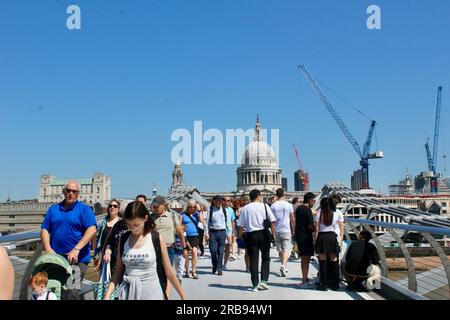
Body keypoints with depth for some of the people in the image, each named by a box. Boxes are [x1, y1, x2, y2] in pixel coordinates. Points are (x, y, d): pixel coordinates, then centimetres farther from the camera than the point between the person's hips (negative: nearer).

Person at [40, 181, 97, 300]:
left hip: (77, 259, -4)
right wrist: (48, 249, -6)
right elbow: (44, 230, 11)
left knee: (72, 292, -8)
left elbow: (92, 230, -12)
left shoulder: (84, 209, 1)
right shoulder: (53, 209, 14)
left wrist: (76, 249, -19)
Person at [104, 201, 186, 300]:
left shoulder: (156, 238, -7)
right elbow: (118, 271, 7)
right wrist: (107, 296, -3)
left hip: (151, 293, -3)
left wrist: (183, 296, 1)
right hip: (128, 293, 3)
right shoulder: (124, 239, 2)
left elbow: (169, 272, -1)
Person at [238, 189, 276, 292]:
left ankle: (255, 284, 7)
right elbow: (272, 221, -4)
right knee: (266, 258, 13)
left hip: (250, 235, 1)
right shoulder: (264, 206, -1)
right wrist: (273, 232, 5)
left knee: (253, 260, 6)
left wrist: (240, 236, 11)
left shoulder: (245, 208, 2)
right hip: (263, 233, -1)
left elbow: (241, 225, 0)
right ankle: (264, 281, 2)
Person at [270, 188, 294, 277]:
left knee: (280, 250, 13)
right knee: (286, 250, -3)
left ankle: (284, 267, 23)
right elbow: (292, 220, 0)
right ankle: (283, 266, -22)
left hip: (276, 231, 3)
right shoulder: (288, 205, -4)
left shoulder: (273, 206, 0)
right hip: (286, 230, -2)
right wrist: (293, 230, 12)